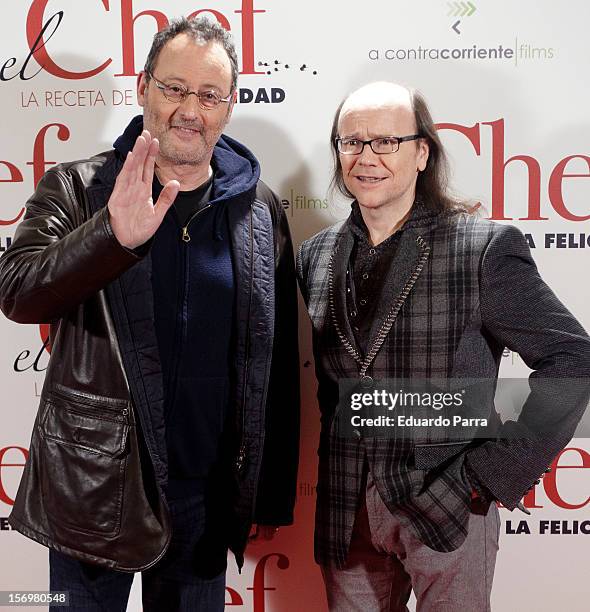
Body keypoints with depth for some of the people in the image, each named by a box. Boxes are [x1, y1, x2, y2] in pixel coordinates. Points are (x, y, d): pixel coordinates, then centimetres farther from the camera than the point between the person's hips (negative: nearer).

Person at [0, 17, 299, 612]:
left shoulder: (260, 210, -1)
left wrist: (275, 495, 4)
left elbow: (278, 367, 2)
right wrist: (115, 235, -36)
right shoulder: (76, 189, -4)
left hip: (208, 491, 2)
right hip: (93, 485, -1)